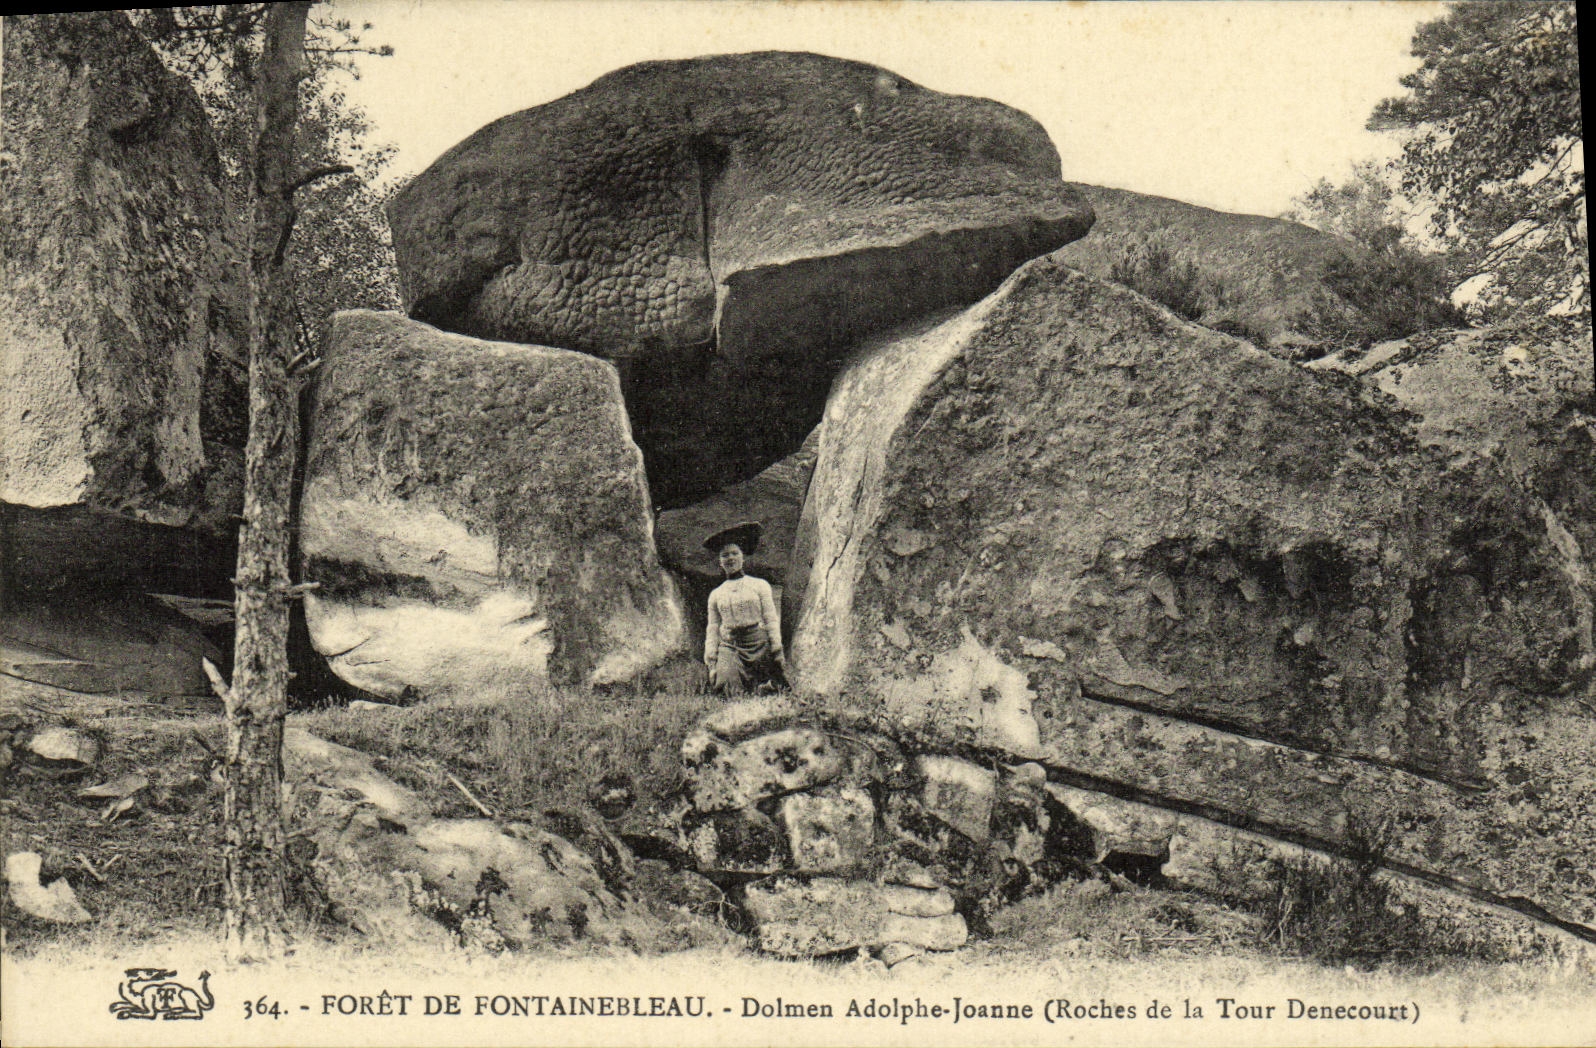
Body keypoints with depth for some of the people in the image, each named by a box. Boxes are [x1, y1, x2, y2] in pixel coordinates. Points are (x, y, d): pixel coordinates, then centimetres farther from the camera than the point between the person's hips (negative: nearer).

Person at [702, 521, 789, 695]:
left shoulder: (760, 586, 5)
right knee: (725, 685, -19)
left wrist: (777, 651, -3)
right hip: (730, 646, 1)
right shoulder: (716, 595, 11)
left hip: (759, 644, -1)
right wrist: (710, 659, 3)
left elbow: (772, 620, 3)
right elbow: (712, 629, 12)